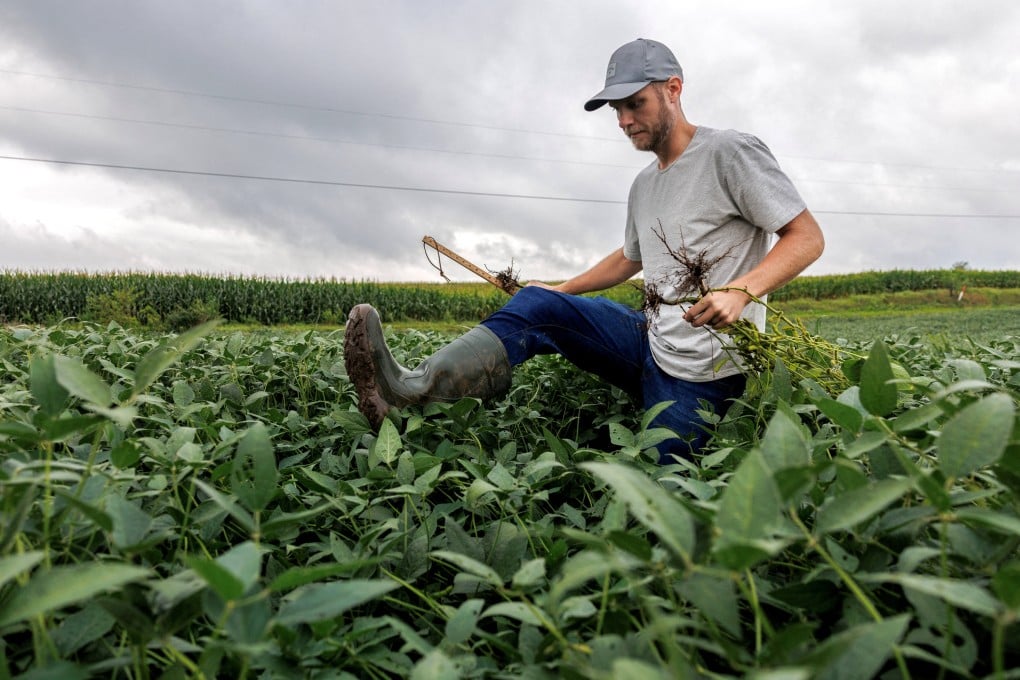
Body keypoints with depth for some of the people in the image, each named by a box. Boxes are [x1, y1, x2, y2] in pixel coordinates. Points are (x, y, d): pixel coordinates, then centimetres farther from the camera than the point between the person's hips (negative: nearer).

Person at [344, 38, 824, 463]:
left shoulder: (730, 152, -9)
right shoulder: (643, 186, 15)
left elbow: (808, 237, -12)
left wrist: (741, 291, -30)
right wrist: (561, 291, 19)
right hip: (651, 342, 6)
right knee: (538, 304, -13)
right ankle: (414, 390, -26)